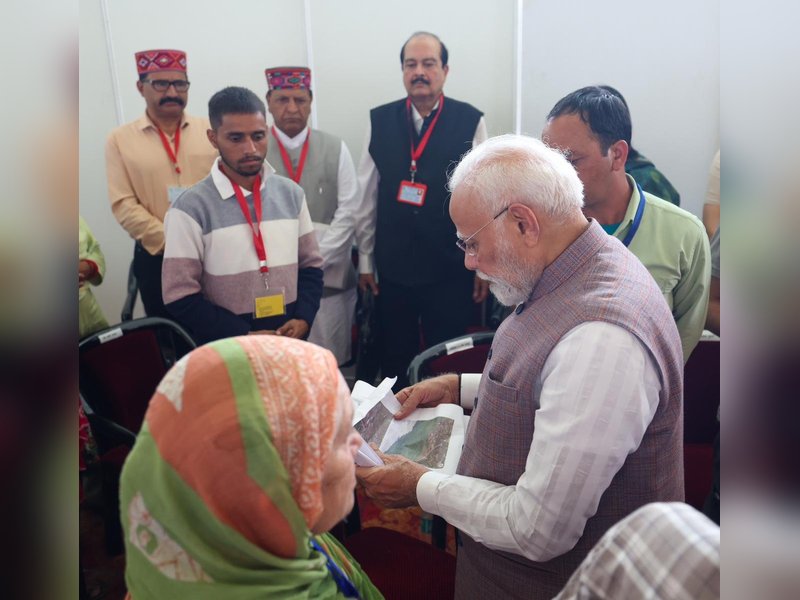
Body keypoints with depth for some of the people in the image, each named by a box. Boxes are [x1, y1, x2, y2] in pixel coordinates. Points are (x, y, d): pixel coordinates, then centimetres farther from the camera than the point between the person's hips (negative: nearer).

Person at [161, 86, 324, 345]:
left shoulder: (291, 194, 2)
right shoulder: (191, 208, -12)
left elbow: (310, 265, 8)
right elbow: (181, 299, -11)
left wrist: (303, 318, -7)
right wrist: (244, 337, -15)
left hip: (291, 344, 4)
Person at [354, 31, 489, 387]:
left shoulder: (470, 122, -4)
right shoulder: (380, 121, 1)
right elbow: (367, 195, 5)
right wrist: (365, 259, 7)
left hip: (451, 269, -2)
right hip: (393, 267, 2)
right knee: (394, 362, 16)